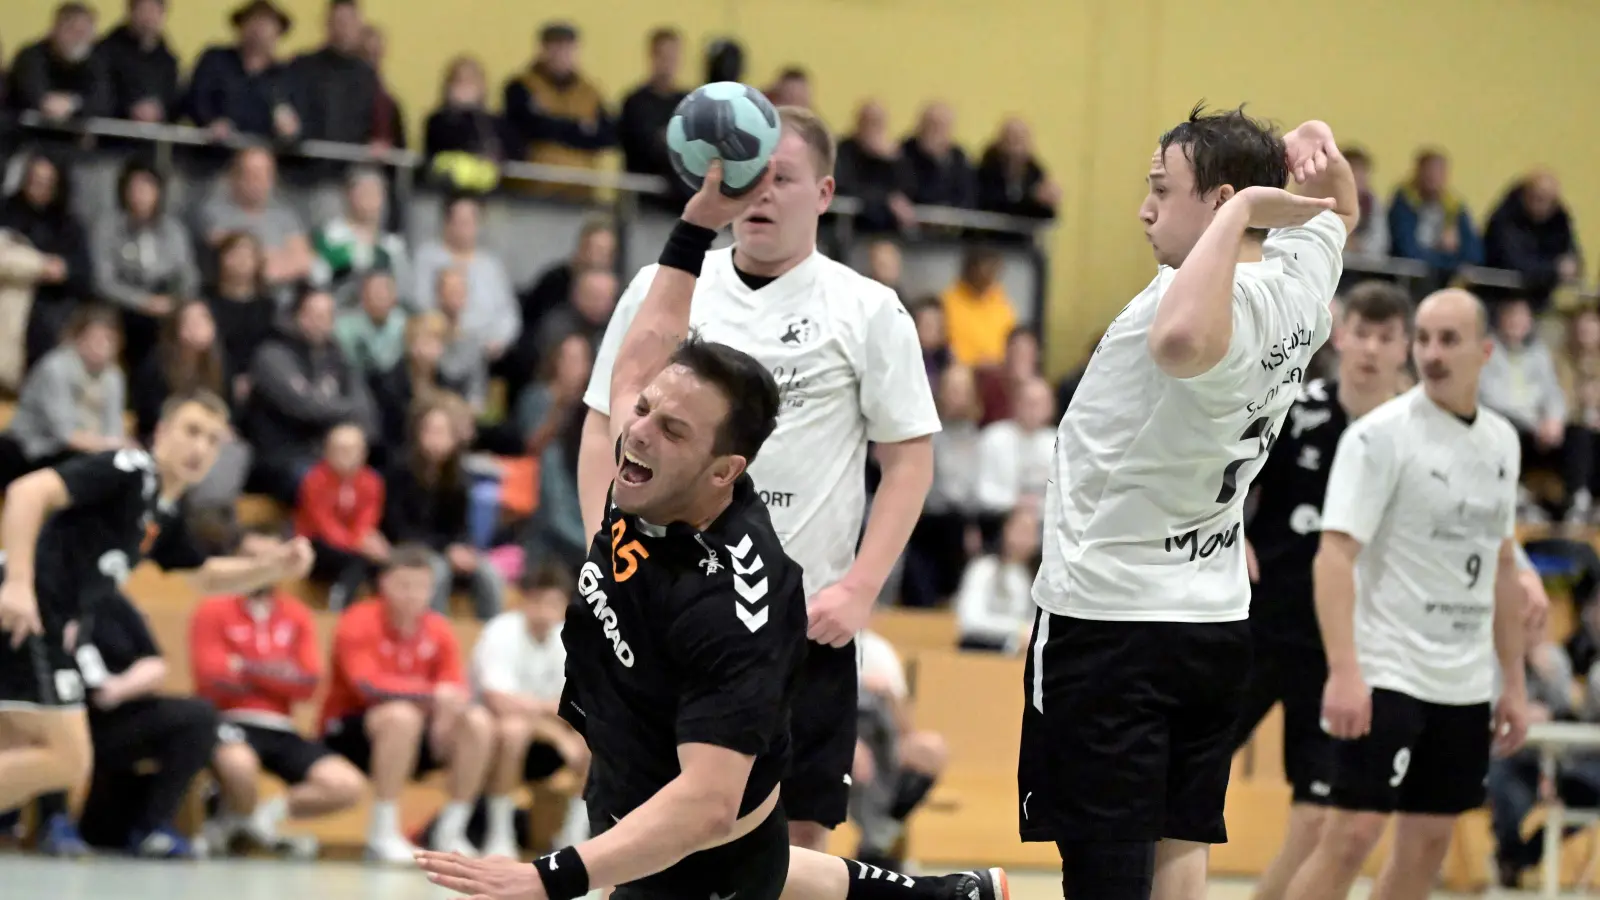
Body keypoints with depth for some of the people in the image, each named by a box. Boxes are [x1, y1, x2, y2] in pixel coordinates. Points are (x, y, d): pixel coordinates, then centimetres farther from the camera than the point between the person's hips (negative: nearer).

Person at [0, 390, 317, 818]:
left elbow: (207, 576, 32)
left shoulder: (165, 514, 17)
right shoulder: (128, 469, -10)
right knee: (67, 761, -13)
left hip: (50, 627, 10)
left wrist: (274, 567, 13)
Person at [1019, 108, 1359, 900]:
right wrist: (1319, 153, 2)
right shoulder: (1302, 281, 2)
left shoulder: (1215, 303, -24)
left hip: (1109, 618, -8)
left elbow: (1182, 342, -50)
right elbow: (1338, 210, 25)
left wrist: (1241, 209, -36)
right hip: (1216, 616, 9)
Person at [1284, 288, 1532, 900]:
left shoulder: (1502, 442, 10)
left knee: (1428, 843, 9)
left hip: (1465, 686, 7)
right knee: (1352, 836, -12)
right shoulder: (1381, 435, -10)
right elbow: (1335, 556, -17)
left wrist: (1514, 681, 16)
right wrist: (1344, 671, -27)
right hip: (1387, 673, -7)